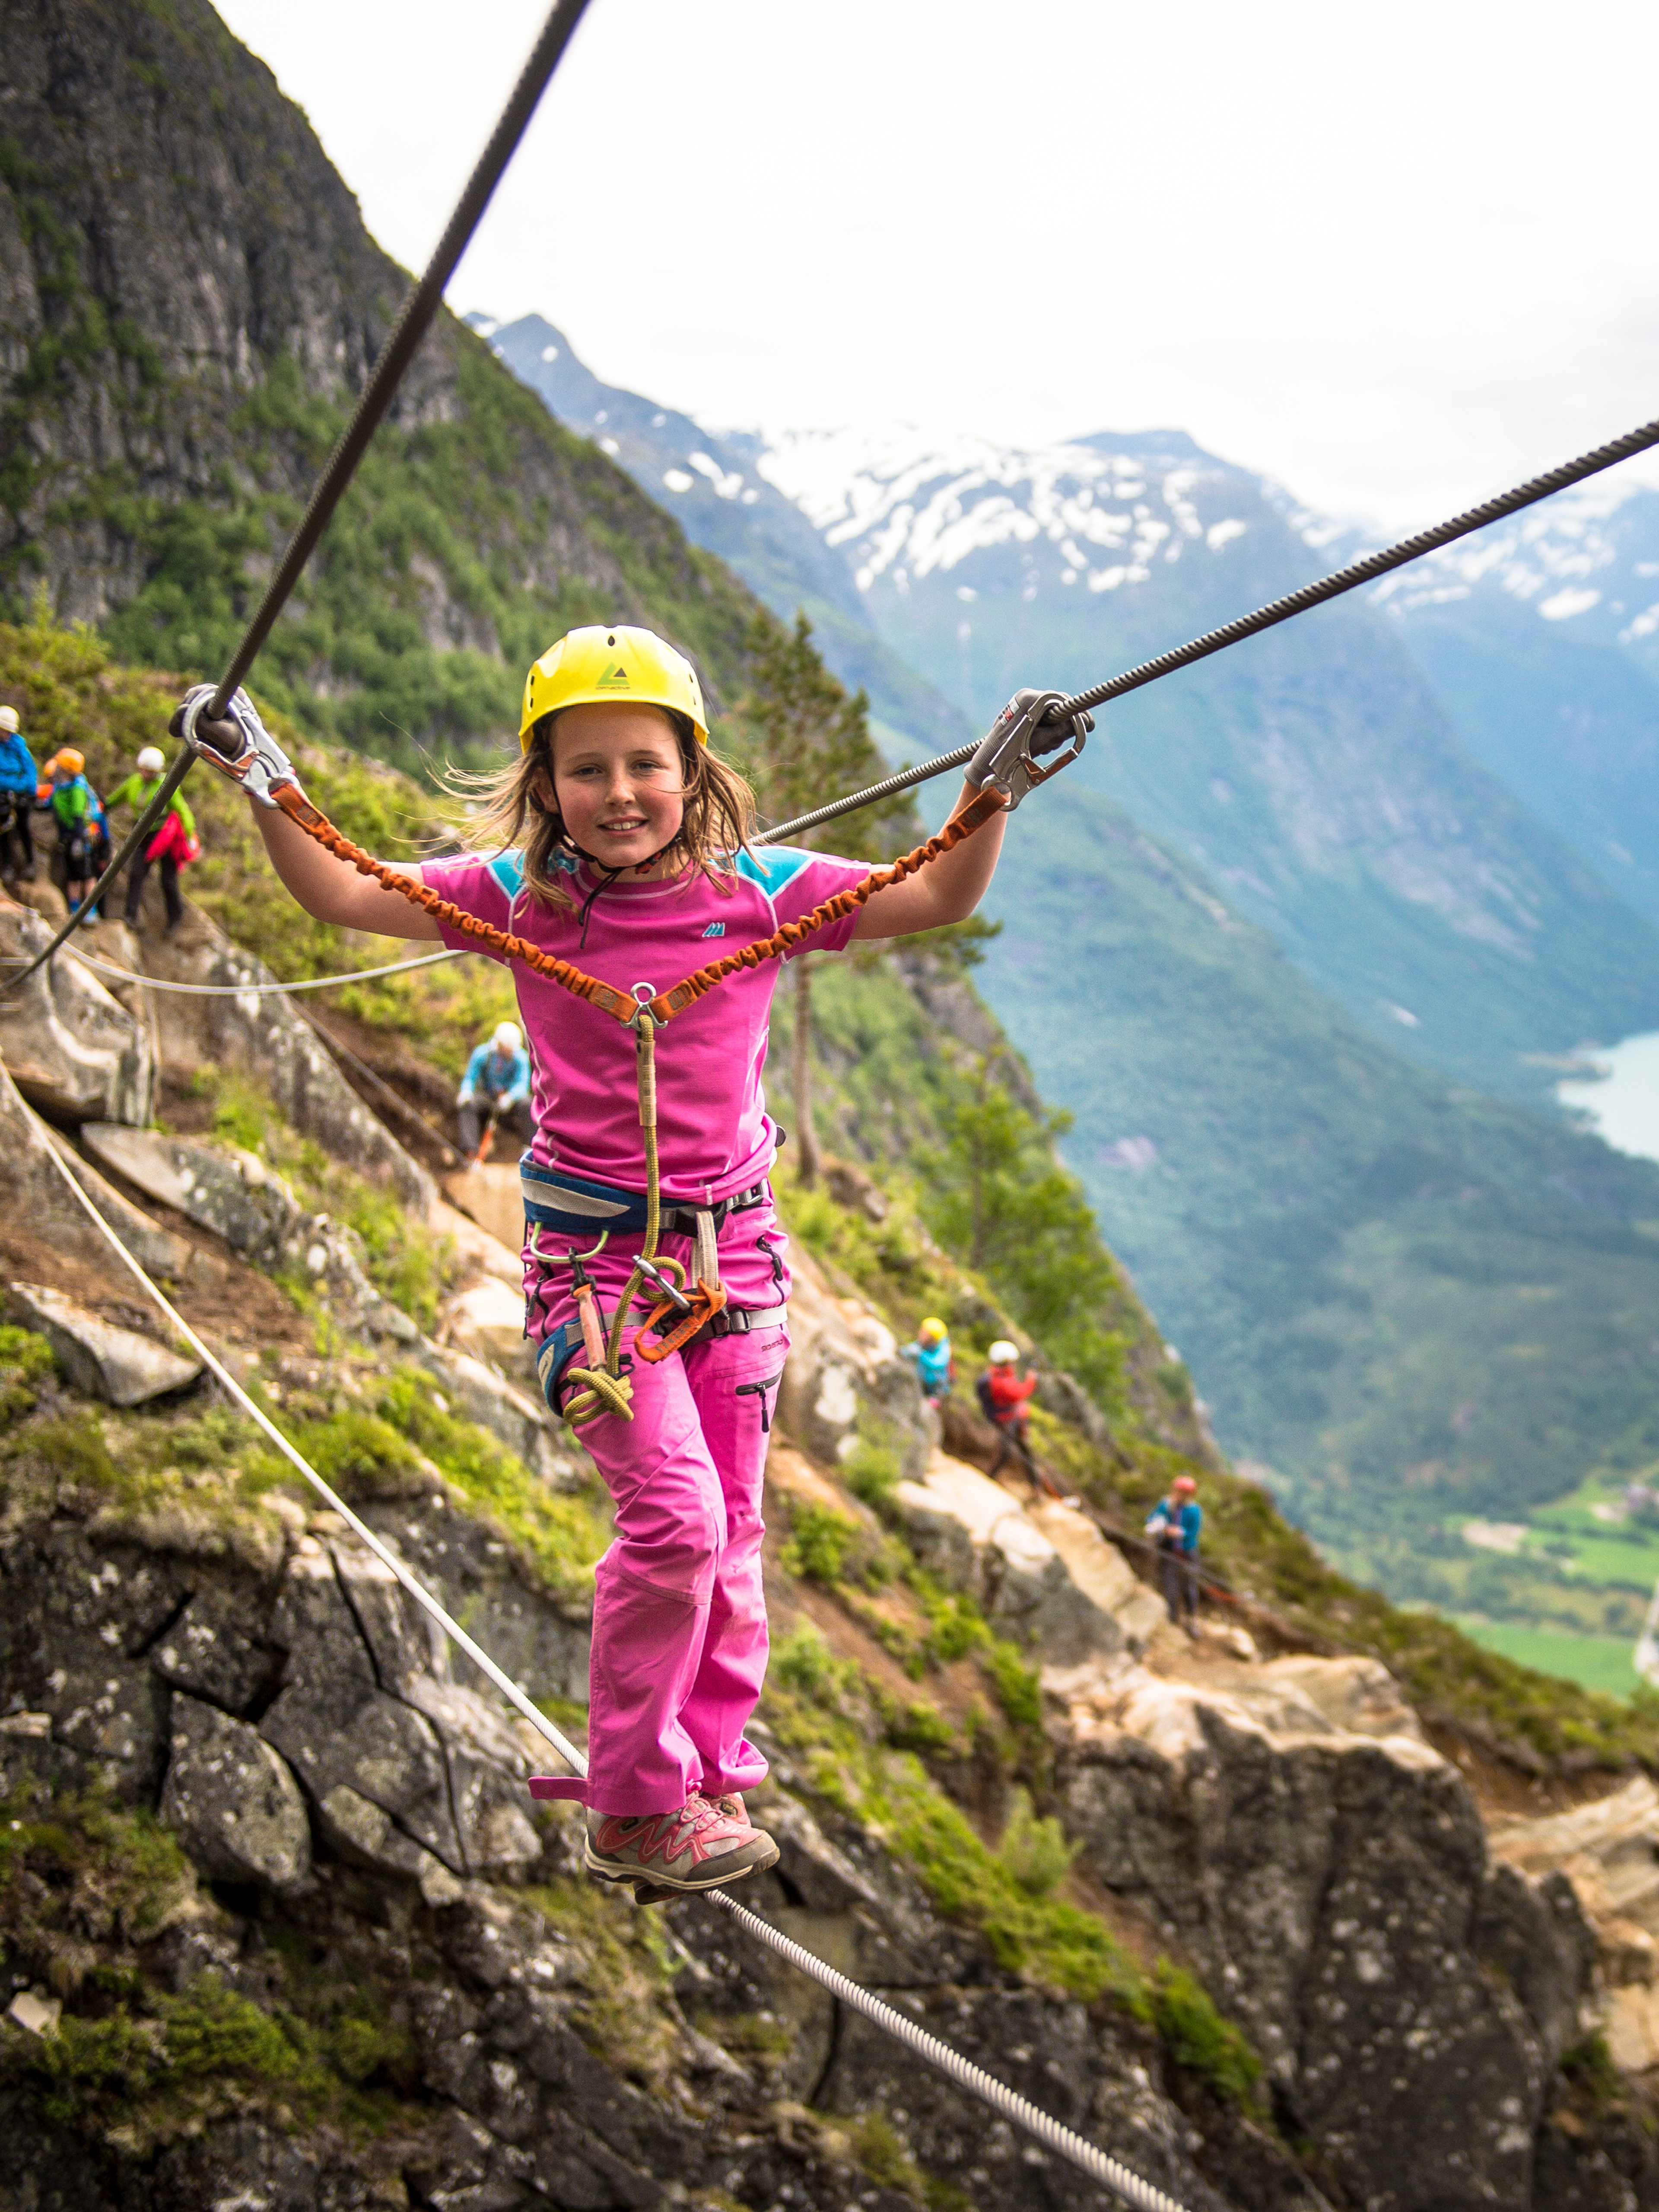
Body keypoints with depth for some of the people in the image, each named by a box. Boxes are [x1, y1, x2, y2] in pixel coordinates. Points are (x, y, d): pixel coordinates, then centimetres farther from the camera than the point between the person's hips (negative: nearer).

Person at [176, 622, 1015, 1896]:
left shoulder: (757, 890, -4)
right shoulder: (520, 896, -4)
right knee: (675, 1514, -14)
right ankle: (635, 1806, 2)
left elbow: (943, 899, -6)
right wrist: (264, 778, -11)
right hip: (595, 1252, -2)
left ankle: (713, 1779, 25)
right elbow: (342, 895, -1)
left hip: (734, 1245, 3)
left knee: (730, 1530, 9)